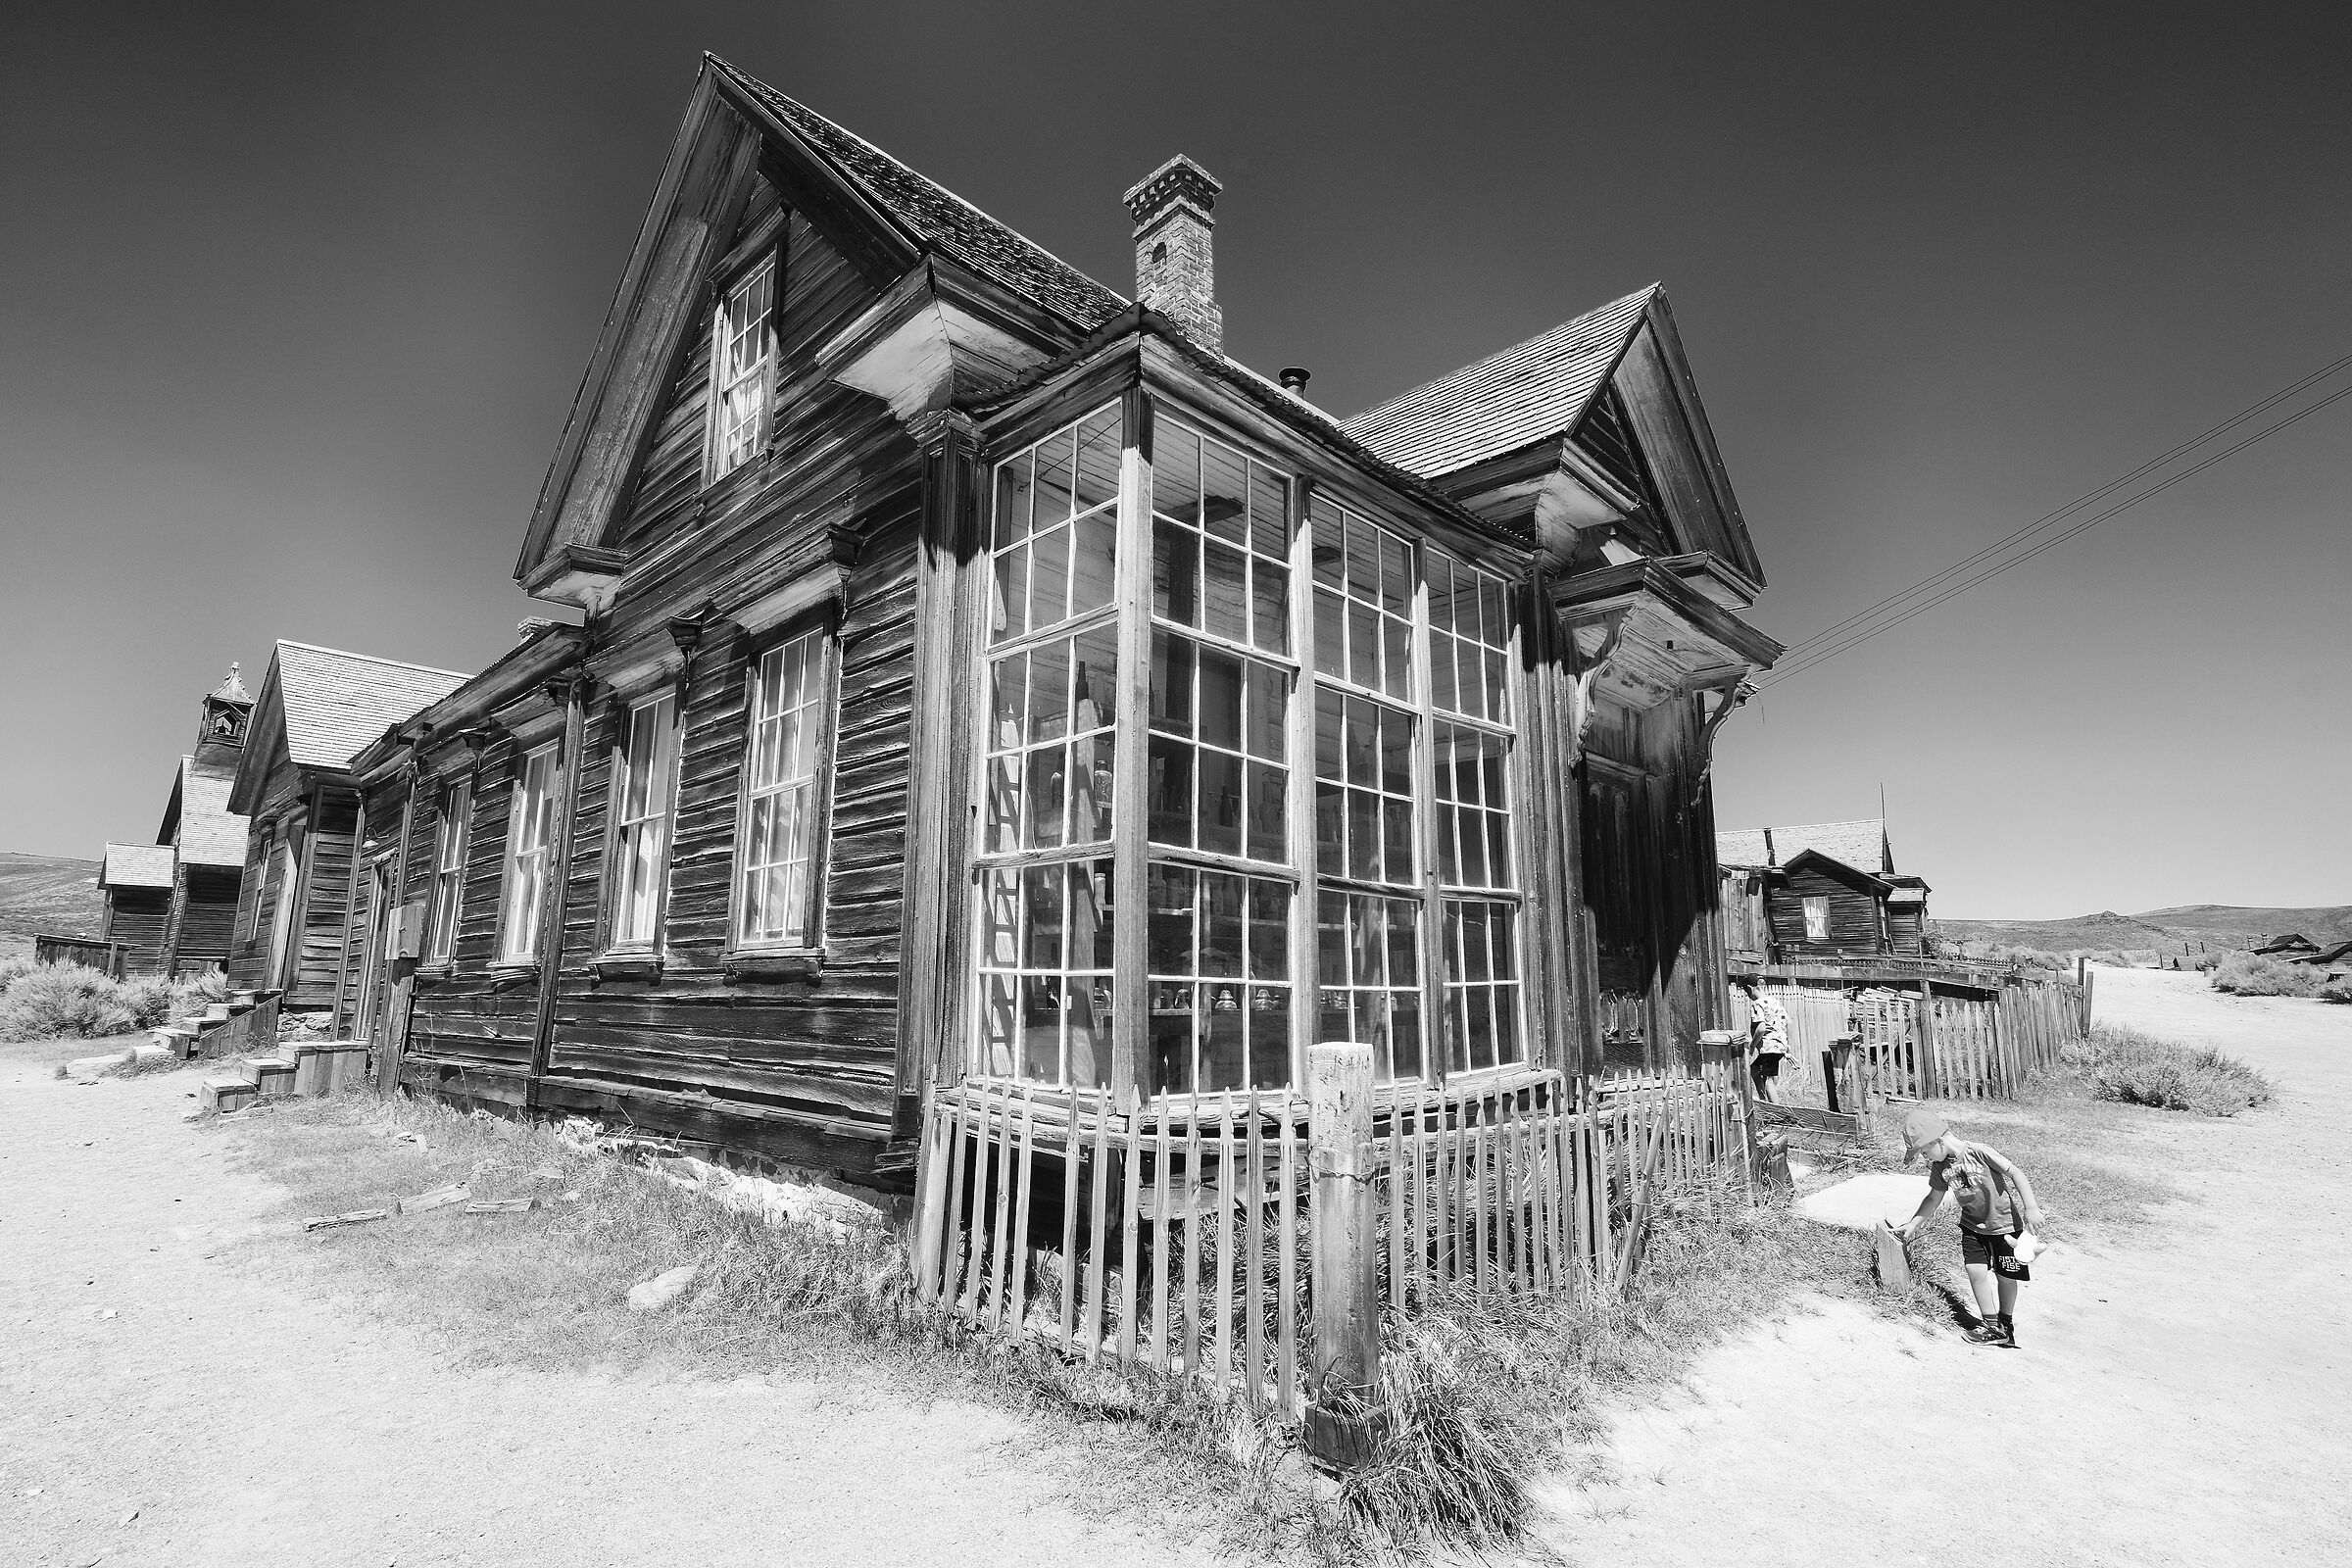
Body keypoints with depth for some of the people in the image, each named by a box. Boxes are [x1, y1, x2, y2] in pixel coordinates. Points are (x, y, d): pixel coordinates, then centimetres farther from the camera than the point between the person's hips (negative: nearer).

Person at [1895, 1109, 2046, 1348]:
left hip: (2005, 1222, -5)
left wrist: (2031, 1208, -26)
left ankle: (2006, 1322, 28)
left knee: (2006, 1276, 6)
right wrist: (1912, 1225, 7)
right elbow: (1934, 1199, 5)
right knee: (1975, 1271, -6)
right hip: (1973, 1224, 5)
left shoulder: (1978, 1152, -25)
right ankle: (1991, 1325, 6)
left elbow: (2016, 1173, -21)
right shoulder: (1940, 1167, -6)